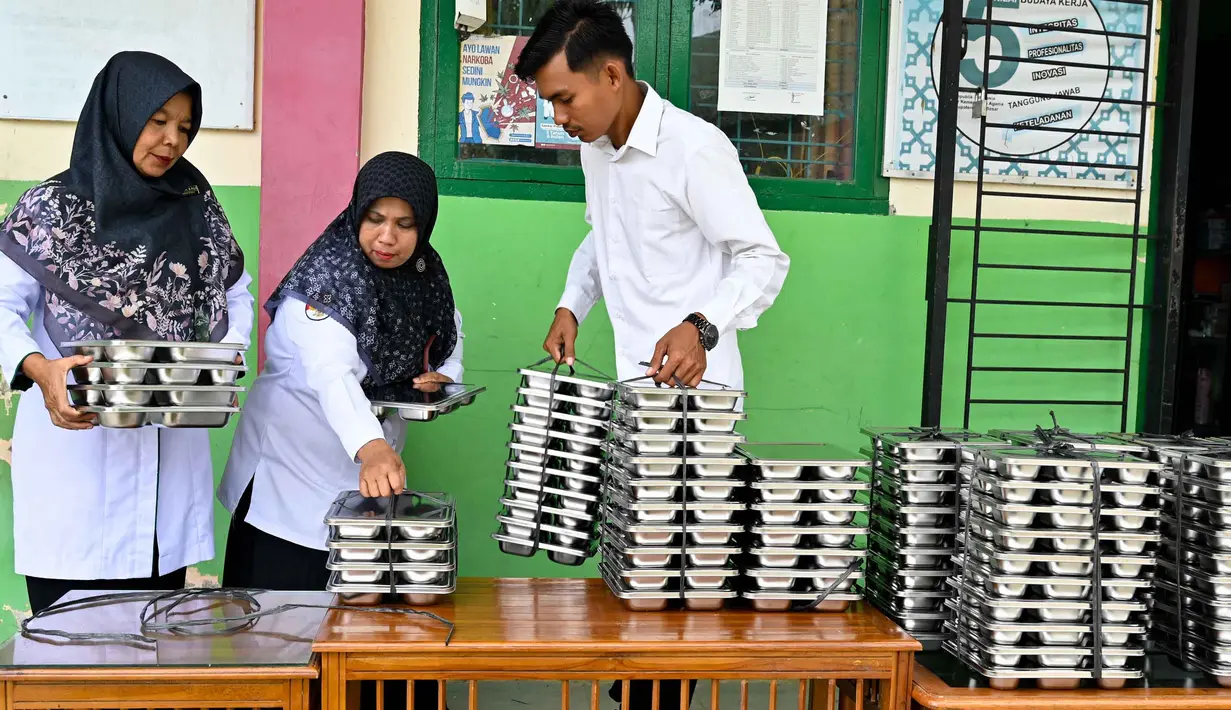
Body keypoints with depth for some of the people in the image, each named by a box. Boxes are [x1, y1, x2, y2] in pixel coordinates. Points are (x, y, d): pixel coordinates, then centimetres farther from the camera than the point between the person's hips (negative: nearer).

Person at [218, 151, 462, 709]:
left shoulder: (427, 276, -1)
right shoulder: (325, 277, -21)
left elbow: (449, 340, 17)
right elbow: (333, 374, -39)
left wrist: (442, 378, -7)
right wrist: (370, 448, -56)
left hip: (376, 465, 6)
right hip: (294, 472, -5)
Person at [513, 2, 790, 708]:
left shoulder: (695, 148, -17)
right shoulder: (597, 148, 9)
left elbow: (765, 259, -15)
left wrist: (701, 326, -30)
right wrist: (571, 307, 11)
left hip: (693, 386, -8)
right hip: (632, 384, 8)